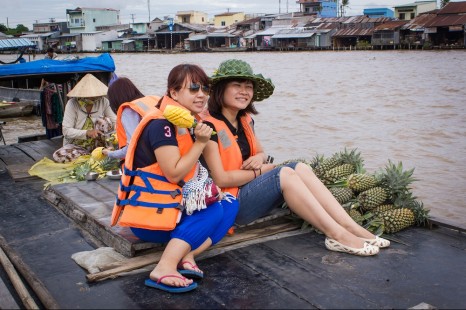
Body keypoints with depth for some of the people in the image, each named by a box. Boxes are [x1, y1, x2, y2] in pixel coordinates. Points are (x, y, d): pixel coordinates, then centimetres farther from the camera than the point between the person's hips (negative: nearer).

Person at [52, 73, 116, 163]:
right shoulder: (72, 104, -13)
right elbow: (66, 131, -17)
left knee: (104, 121, -24)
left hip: (96, 144, 1)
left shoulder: (103, 101, -7)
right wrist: (87, 133, -33)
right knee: (58, 156, -30)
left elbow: (115, 121, -6)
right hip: (76, 145, 0)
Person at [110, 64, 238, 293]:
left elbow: (191, 170, 15)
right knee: (214, 212, -19)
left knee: (229, 204, -1)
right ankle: (163, 270, -28)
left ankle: (187, 256, -18)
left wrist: (211, 188, 0)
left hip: (173, 204, 9)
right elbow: (174, 173, -23)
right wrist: (200, 143, -20)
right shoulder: (161, 125, -18)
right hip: (150, 213, -9)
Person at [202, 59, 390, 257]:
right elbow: (221, 179, -20)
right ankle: (337, 236, -26)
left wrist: (259, 158, -5)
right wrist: (262, 170, -11)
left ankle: (352, 228, -18)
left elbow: (261, 153, 21)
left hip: (250, 194, 8)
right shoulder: (210, 126, -14)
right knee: (285, 174, -25)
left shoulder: (245, 120, 12)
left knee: (301, 168, -11)